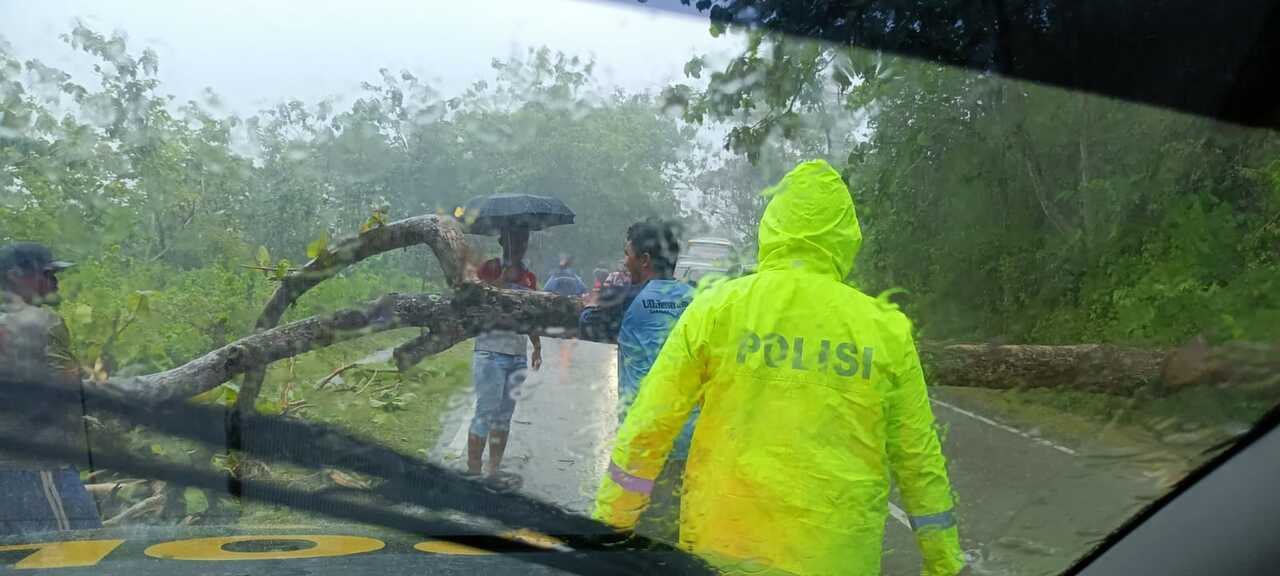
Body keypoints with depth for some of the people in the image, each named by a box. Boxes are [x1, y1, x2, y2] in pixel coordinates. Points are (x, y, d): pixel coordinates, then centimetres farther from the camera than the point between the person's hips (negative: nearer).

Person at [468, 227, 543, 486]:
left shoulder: (529, 277, 14)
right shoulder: (490, 269, -2)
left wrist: (537, 347, 14)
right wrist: (504, 278, -18)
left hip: (518, 355, 6)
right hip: (491, 353, -6)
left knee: (505, 415, 9)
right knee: (485, 413, -5)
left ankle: (494, 470, 18)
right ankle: (472, 471, 4)